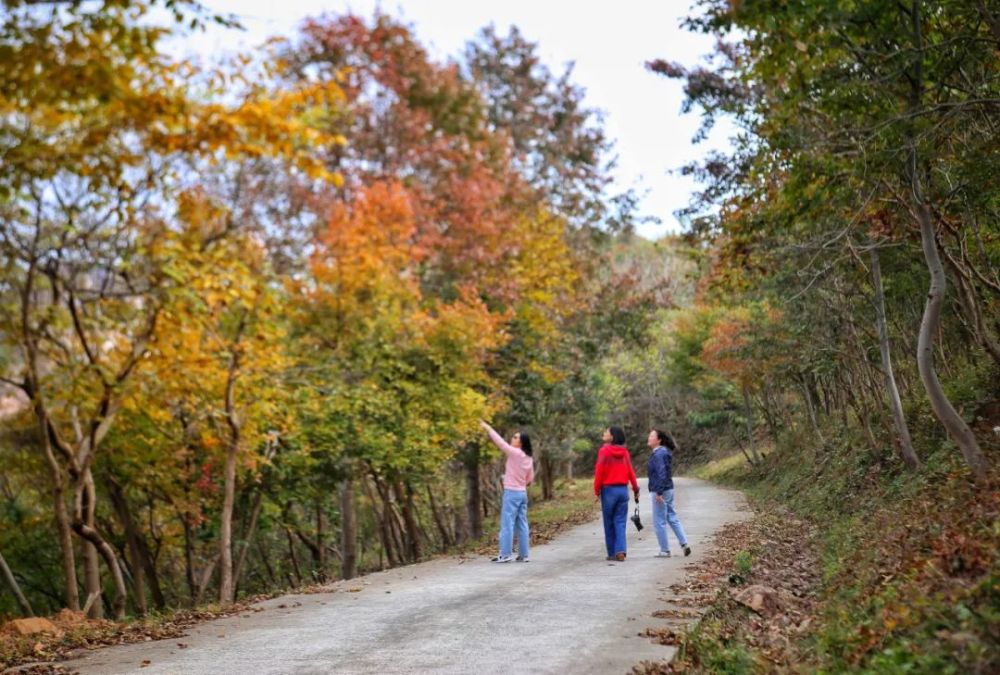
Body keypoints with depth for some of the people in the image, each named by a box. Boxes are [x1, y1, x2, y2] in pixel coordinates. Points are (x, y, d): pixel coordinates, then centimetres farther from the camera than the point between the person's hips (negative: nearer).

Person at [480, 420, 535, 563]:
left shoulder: (515, 453, -13)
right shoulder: (528, 458, 8)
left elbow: (500, 442, -11)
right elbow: (530, 479, 13)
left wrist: (488, 428, -3)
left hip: (511, 493, -7)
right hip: (522, 493, 7)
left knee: (507, 523, -4)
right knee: (522, 524, 8)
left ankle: (506, 554, -4)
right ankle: (523, 554, 10)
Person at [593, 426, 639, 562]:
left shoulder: (604, 451, -9)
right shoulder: (624, 452, 5)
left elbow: (599, 472, -11)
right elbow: (631, 471, 6)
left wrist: (597, 491, -3)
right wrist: (636, 489, 14)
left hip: (609, 489, -3)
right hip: (623, 489, 4)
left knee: (609, 523, 7)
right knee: (620, 522, 6)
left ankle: (612, 553, 10)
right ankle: (620, 551, -6)